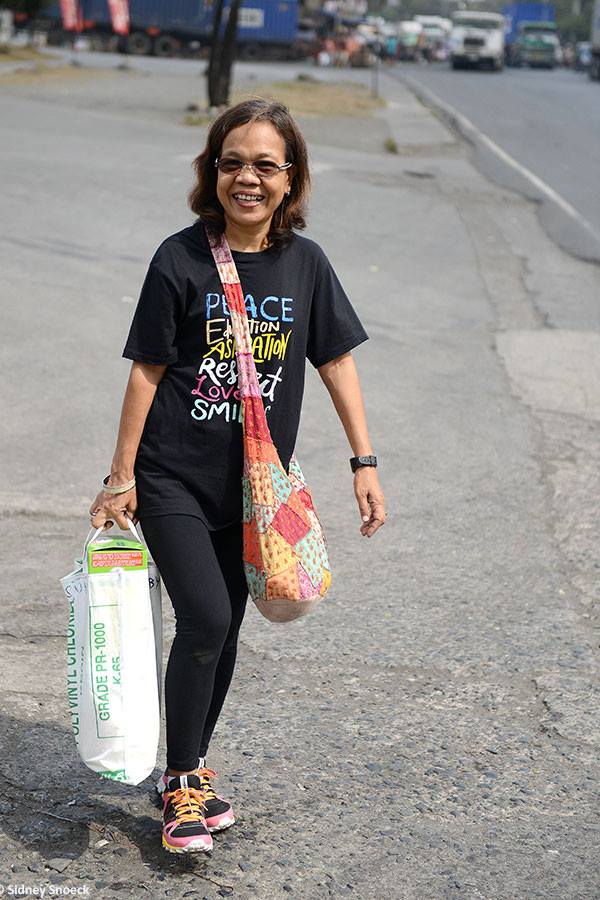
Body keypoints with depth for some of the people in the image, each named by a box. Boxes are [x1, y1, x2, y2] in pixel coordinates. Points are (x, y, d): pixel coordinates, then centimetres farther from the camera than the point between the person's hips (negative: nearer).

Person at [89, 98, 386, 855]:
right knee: (206, 619, -15)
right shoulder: (180, 260, -10)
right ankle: (181, 782, 4)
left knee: (222, 634, 11)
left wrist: (364, 462, 2)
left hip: (253, 483, 4)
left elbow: (337, 361, 6)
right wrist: (122, 476, -5)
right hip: (173, 478, -4)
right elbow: (147, 370, -6)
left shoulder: (304, 263, 0)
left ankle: (190, 770, 29)